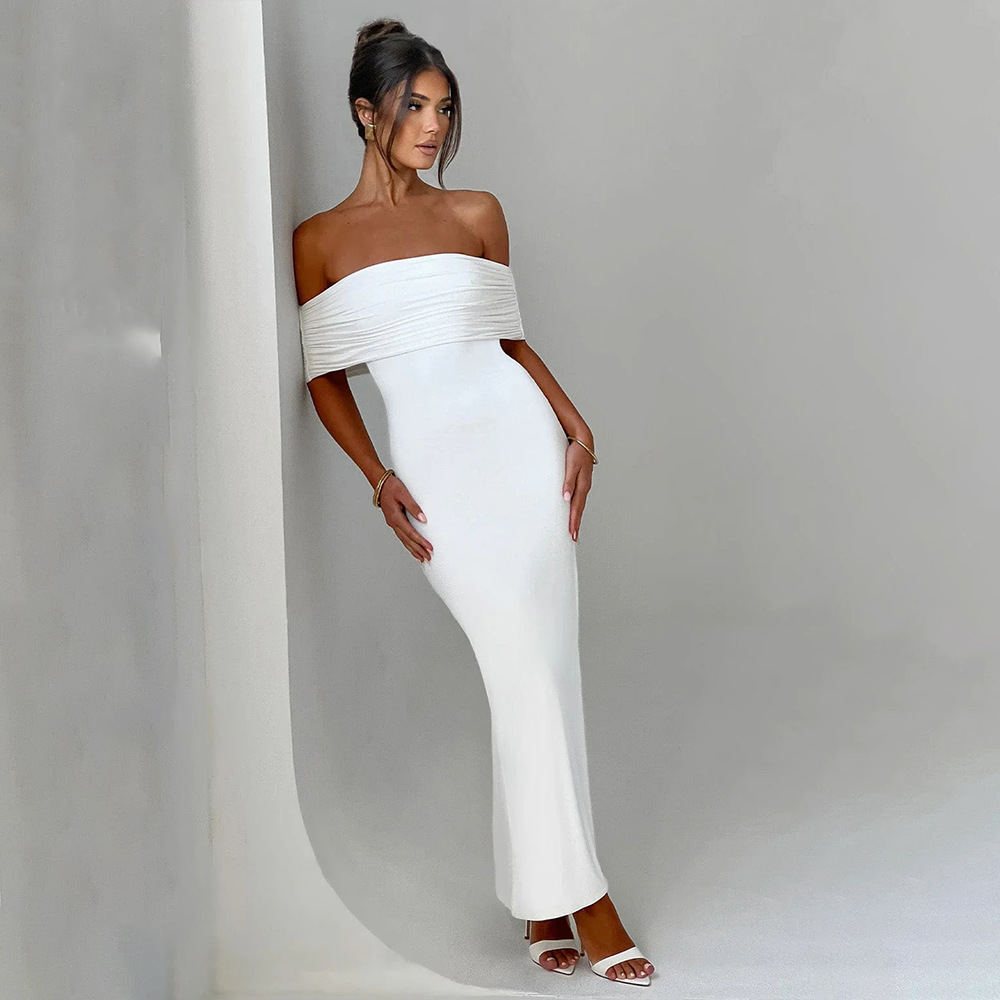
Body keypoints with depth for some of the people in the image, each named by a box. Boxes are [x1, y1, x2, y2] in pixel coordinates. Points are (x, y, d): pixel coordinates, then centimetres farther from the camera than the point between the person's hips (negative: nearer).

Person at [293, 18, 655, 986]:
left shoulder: (477, 213, 12)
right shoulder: (319, 241, 6)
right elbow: (325, 378, 8)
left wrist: (576, 426, 5)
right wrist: (379, 479, -4)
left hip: (519, 440, 3)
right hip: (435, 465, -2)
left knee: (544, 670, 0)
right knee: (524, 671, -9)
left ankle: (541, 891, 14)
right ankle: (576, 896, 5)